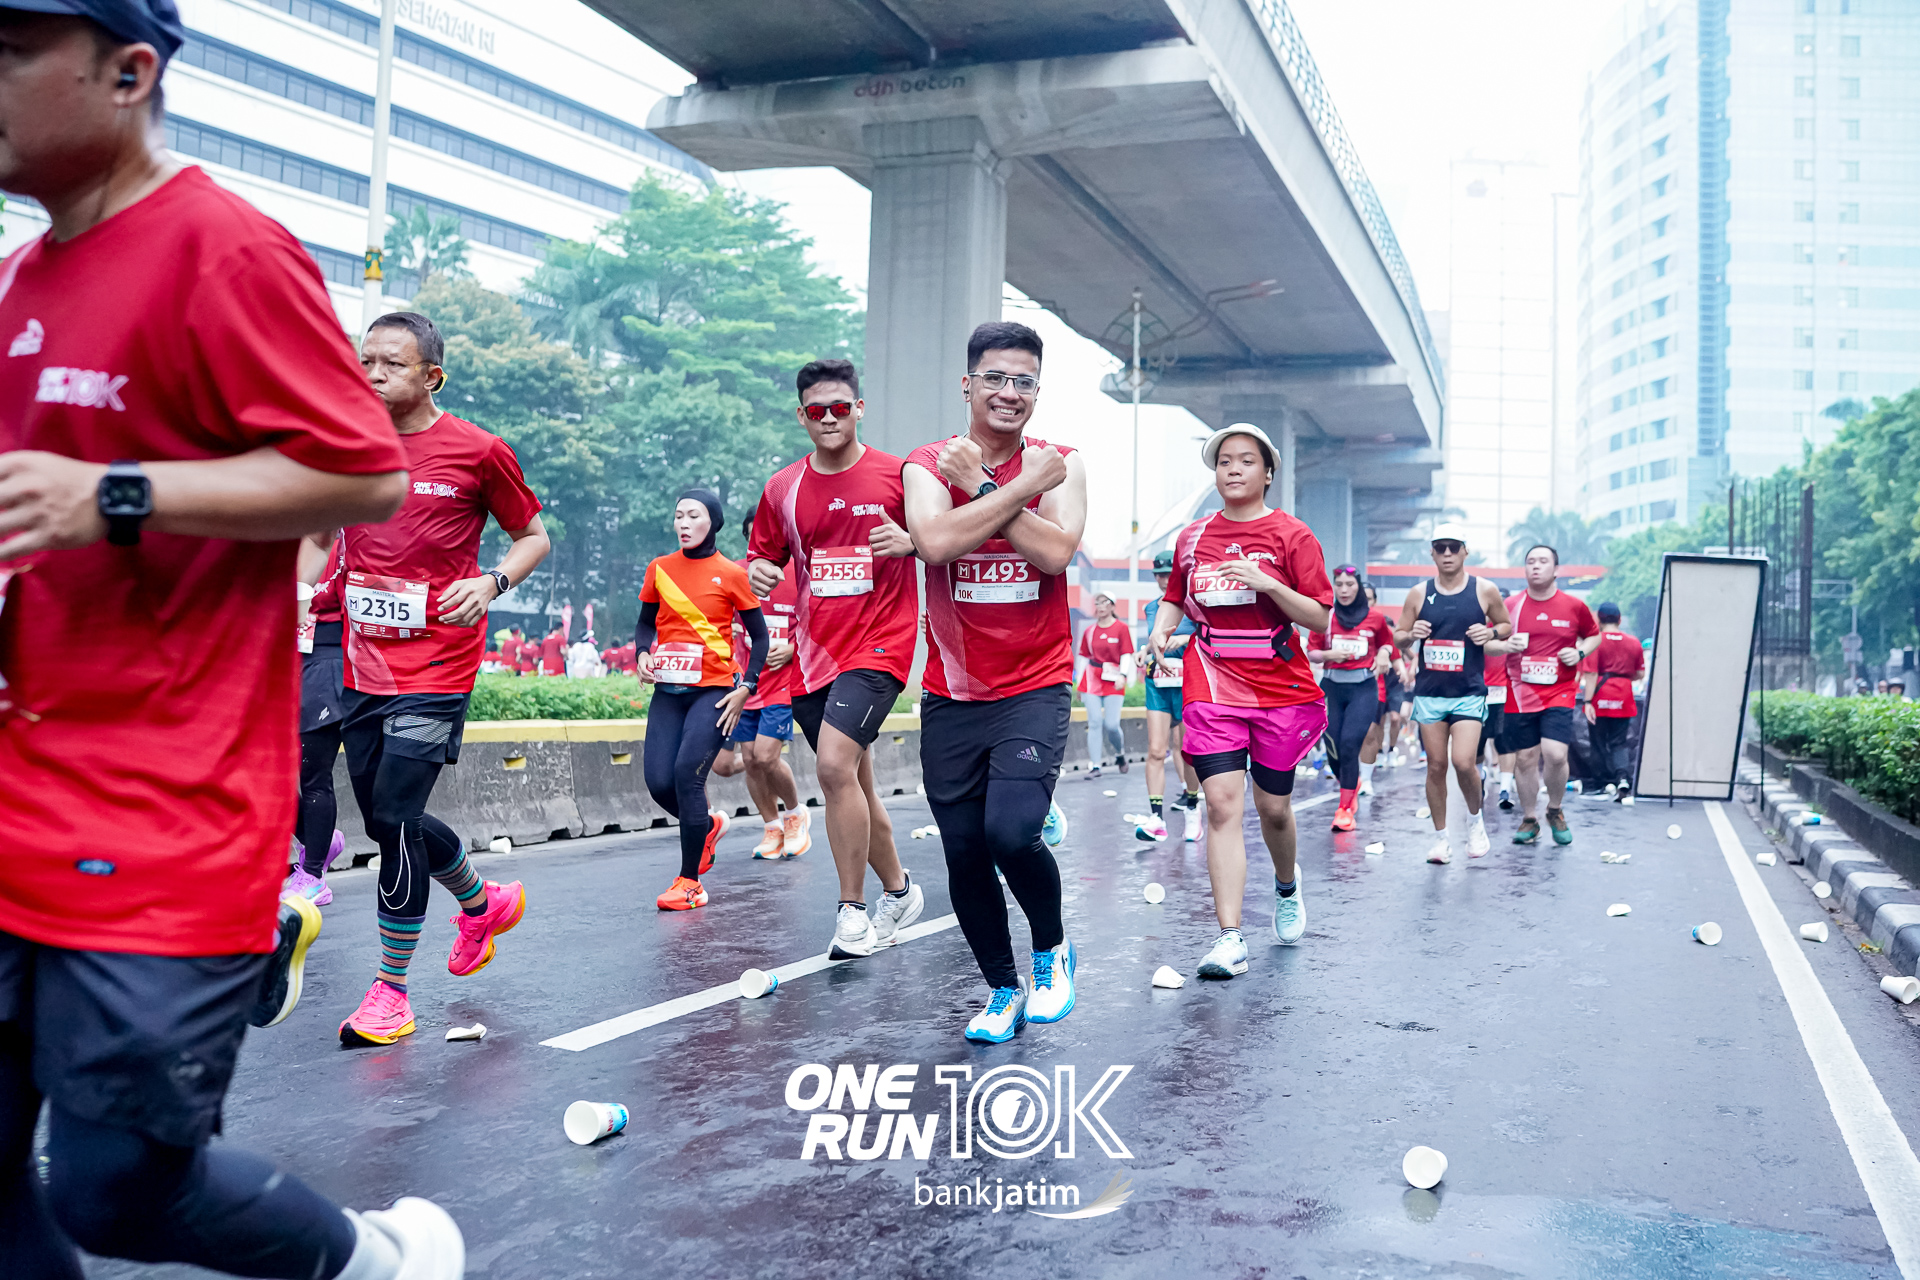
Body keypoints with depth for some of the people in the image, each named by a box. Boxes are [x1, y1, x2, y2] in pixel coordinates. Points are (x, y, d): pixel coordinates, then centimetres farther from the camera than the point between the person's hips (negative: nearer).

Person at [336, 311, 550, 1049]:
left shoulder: (478, 451, -5)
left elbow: (534, 535, 4)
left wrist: (491, 582, -14)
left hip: (436, 666, -6)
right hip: (363, 664, 6)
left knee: (395, 817, -11)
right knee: (385, 819, 13)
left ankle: (390, 991, 4)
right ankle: (484, 904, 41)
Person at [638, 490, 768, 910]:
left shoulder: (732, 574, -2)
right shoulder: (659, 569, 8)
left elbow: (759, 637, 3)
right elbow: (646, 623, 21)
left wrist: (745, 688, -6)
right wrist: (644, 653, 0)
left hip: (714, 690, -4)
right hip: (668, 691, 4)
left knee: (687, 773, -18)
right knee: (659, 783, -6)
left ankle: (690, 881, -6)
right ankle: (710, 824, 28)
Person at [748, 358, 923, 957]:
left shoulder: (897, 475, -2)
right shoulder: (783, 487, 9)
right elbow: (764, 555, 18)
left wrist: (909, 541, -17)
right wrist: (759, 571, -5)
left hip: (877, 644, -5)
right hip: (813, 653, 6)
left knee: (834, 765, -22)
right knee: (853, 782, 13)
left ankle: (853, 911, -10)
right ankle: (898, 890, 33)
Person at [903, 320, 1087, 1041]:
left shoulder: (1060, 464, 1)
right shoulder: (927, 465, 1)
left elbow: (1056, 551, -17)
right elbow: (934, 541, -20)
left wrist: (979, 485, -14)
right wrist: (1022, 487, -16)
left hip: (1036, 687, -2)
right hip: (952, 695, 2)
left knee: (1011, 832, -20)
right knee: (964, 853, 7)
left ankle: (1052, 949, 11)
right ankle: (1002, 990, 29)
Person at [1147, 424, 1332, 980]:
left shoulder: (1291, 535, -2)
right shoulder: (1192, 537, 7)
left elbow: (1319, 618, -6)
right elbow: (1175, 598, 21)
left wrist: (1269, 583, -21)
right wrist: (1161, 628, -1)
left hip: (1281, 690, -1)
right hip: (1213, 688, 1)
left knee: (1273, 807, 10)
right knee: (1222, 804, -12)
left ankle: (1287, 887, 44)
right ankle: (1230, 938, -12)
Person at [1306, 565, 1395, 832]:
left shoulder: (1375, 617, 3)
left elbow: (1387, 641, 20)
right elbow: (1311, 653, 7)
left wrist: (1384, 653, -2)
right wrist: (1328, 654, -13)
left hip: (1364, 687, -2)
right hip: (1332, 687, 2)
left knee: (1349, 745, -14)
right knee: (1334, 748, 3)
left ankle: (1345, 810, -4)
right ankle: (1353, 783, 36)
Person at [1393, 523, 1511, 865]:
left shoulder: (1485, 591, 0)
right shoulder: (1419, 593, 3)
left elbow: (1507, 625, 12)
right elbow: (1398, 637, 9)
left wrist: (1491, 633, -10)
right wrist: (1410, 635, -13)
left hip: (1469, 693, -2)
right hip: (1429, 692, 2)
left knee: (1464, 762, -15)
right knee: (1436, 766, 5)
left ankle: (1475, 818, 14)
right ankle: (1440, 837, 18)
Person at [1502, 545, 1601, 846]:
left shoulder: (1574, 606, 1)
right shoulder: (1510, 605, 2)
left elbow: (1594, 635, 17)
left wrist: (1580, 652, -4)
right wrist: (1507, 644, -13)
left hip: (1559, 692, -1)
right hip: (1521, 694, 1)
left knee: (1555, 754, -15)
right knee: (1525, 759, 4)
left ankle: (1555, 811, 11)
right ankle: (1529, 820, 21)